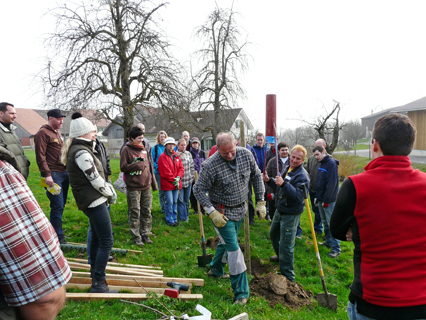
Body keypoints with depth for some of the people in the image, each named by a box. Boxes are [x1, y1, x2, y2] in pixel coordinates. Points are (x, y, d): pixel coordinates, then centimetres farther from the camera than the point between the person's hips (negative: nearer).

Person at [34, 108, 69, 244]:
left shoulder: (58, 132, 20)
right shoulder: (43, 133, -8)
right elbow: (40, 156, -14)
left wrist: (68, 169, 20)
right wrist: (47, 174, -19)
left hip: (64, 173, 8)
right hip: (54, 175, -8)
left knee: (61, 205, 13)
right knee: (57, 206, -5)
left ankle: (57, 231, 25)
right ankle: (59, 237, 5)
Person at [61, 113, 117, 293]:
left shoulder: (77, 149, 15)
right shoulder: (81, 152, -18)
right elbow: (96, 180, -18)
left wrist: (110, 190, 5)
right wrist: (111, 193, -3)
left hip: (92, 202, 11)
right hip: (94, 201, -11)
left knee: (97, 237, 25)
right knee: (106, 242, -8)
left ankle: (95, 269, 42)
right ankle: (98, 284, -3)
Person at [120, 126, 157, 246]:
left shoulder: (144, 148, 12)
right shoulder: (127, 149, -4)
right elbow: (123, 167, -9)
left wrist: (153, 182, 14)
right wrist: (138, 165, -13)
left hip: (146, 186, 5)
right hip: (133, 187, -5)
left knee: (147, 211, 11)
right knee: (135, 213, 3)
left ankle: (145, 234, 24)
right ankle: (136, 236, 15)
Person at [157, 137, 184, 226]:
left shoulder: (176, 156, 12)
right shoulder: (163, 157, -9)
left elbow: (181, 168, 9)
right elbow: (165, 172, -13)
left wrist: (178, 177, -7)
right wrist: (173, 180, -12)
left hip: (176, 183, 6)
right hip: (167, 183, -6)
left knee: (175, 202, 13)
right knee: (169, 202, -3)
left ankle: (174, 218, 24)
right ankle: (169, 220, 10)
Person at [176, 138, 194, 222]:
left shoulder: (188, 154, 8)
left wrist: (192, 177, 10)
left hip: (188, 180, 5)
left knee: (187, 199, 14)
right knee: (180, 200, 0)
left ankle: (186, 214, 27)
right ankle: (183, 217, 9)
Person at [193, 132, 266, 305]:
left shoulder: (246, 154, -11)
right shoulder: (210, 165, -26)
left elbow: (256, 176, 3)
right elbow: (198, 189, -16)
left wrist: (261, 202, 0)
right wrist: (212, 213, -23)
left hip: (240, 209, 6)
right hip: (222, 213, -5)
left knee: (227, 241, 23)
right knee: (234, 250, -5)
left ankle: (216, 269, 49)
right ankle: (241, 292, 11)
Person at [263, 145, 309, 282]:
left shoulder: (302, 175, -20)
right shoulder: (287, 169, 7)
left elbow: (299, 196, -32)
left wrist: (283, 184, -41)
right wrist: (269, 181, 2)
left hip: (291, 214, -9)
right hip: (280, 210, 9)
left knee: (286, 244, -4)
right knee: (273, 234, 28)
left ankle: (288, 276, 12)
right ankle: (280, 255, 55)